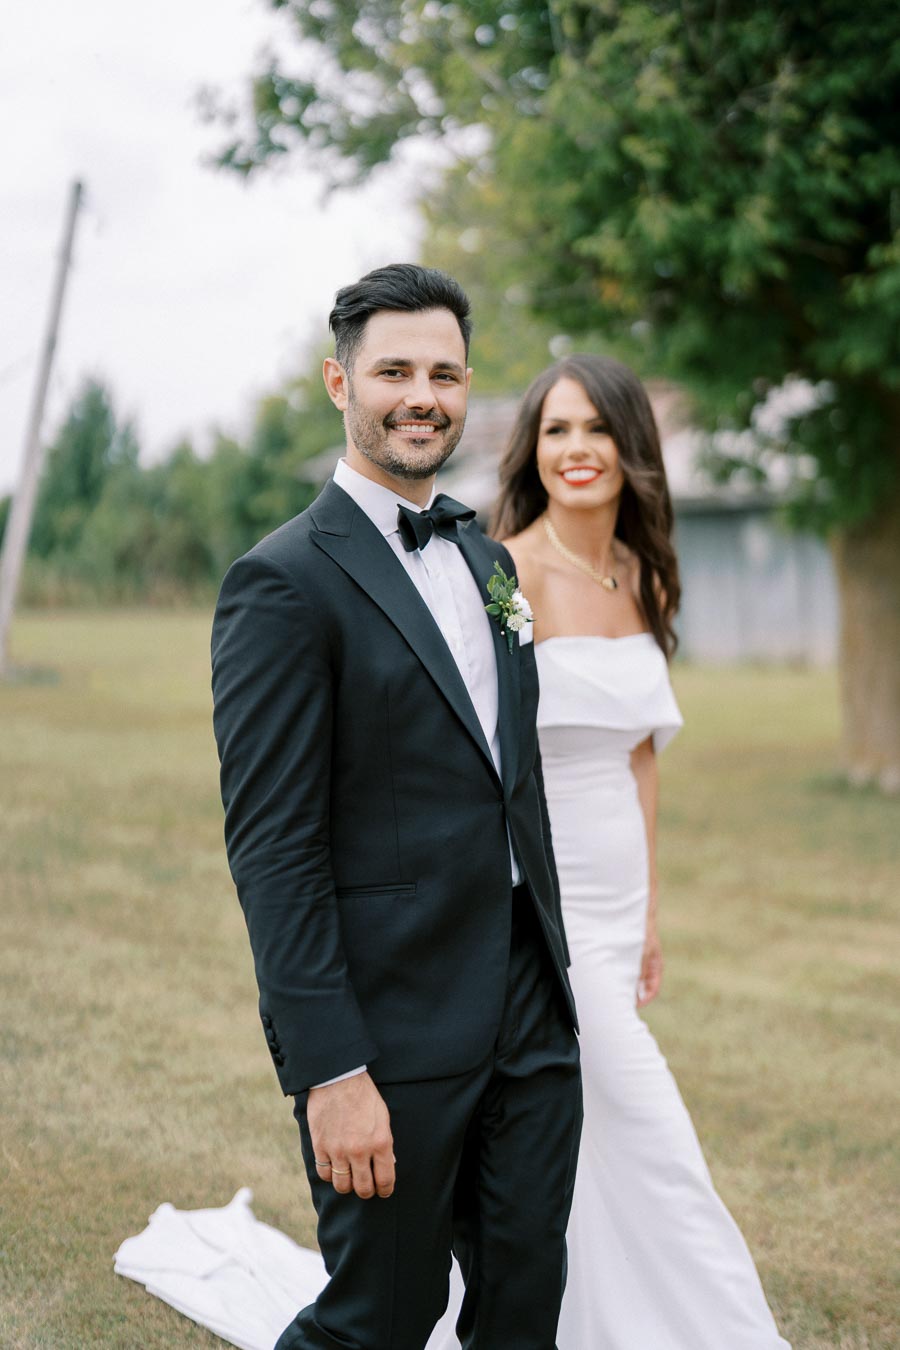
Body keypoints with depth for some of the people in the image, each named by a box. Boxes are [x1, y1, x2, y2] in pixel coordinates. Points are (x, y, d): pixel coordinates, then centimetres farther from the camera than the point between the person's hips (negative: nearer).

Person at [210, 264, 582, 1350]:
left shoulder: (485, 560, 13)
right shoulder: (285, 582, -13)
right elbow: (271, 848, -16)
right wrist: (331, 1072, -20)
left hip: (529, 1016, 7)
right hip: (391, 1034, -7)